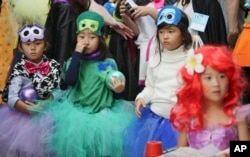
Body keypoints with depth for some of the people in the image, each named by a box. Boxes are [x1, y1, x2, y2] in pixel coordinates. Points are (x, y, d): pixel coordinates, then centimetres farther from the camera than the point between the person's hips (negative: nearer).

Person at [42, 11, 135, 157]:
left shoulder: (109, 63, 4)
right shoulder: (74, 61, 6)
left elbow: (115, 88, 8)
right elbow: (70, 81, -14)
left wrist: (119, 89, -16)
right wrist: (77, 53, -12)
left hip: (103, 112, 0)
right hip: (77, 110, 0)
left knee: (106, 132, -23)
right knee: (74, 132, -23)